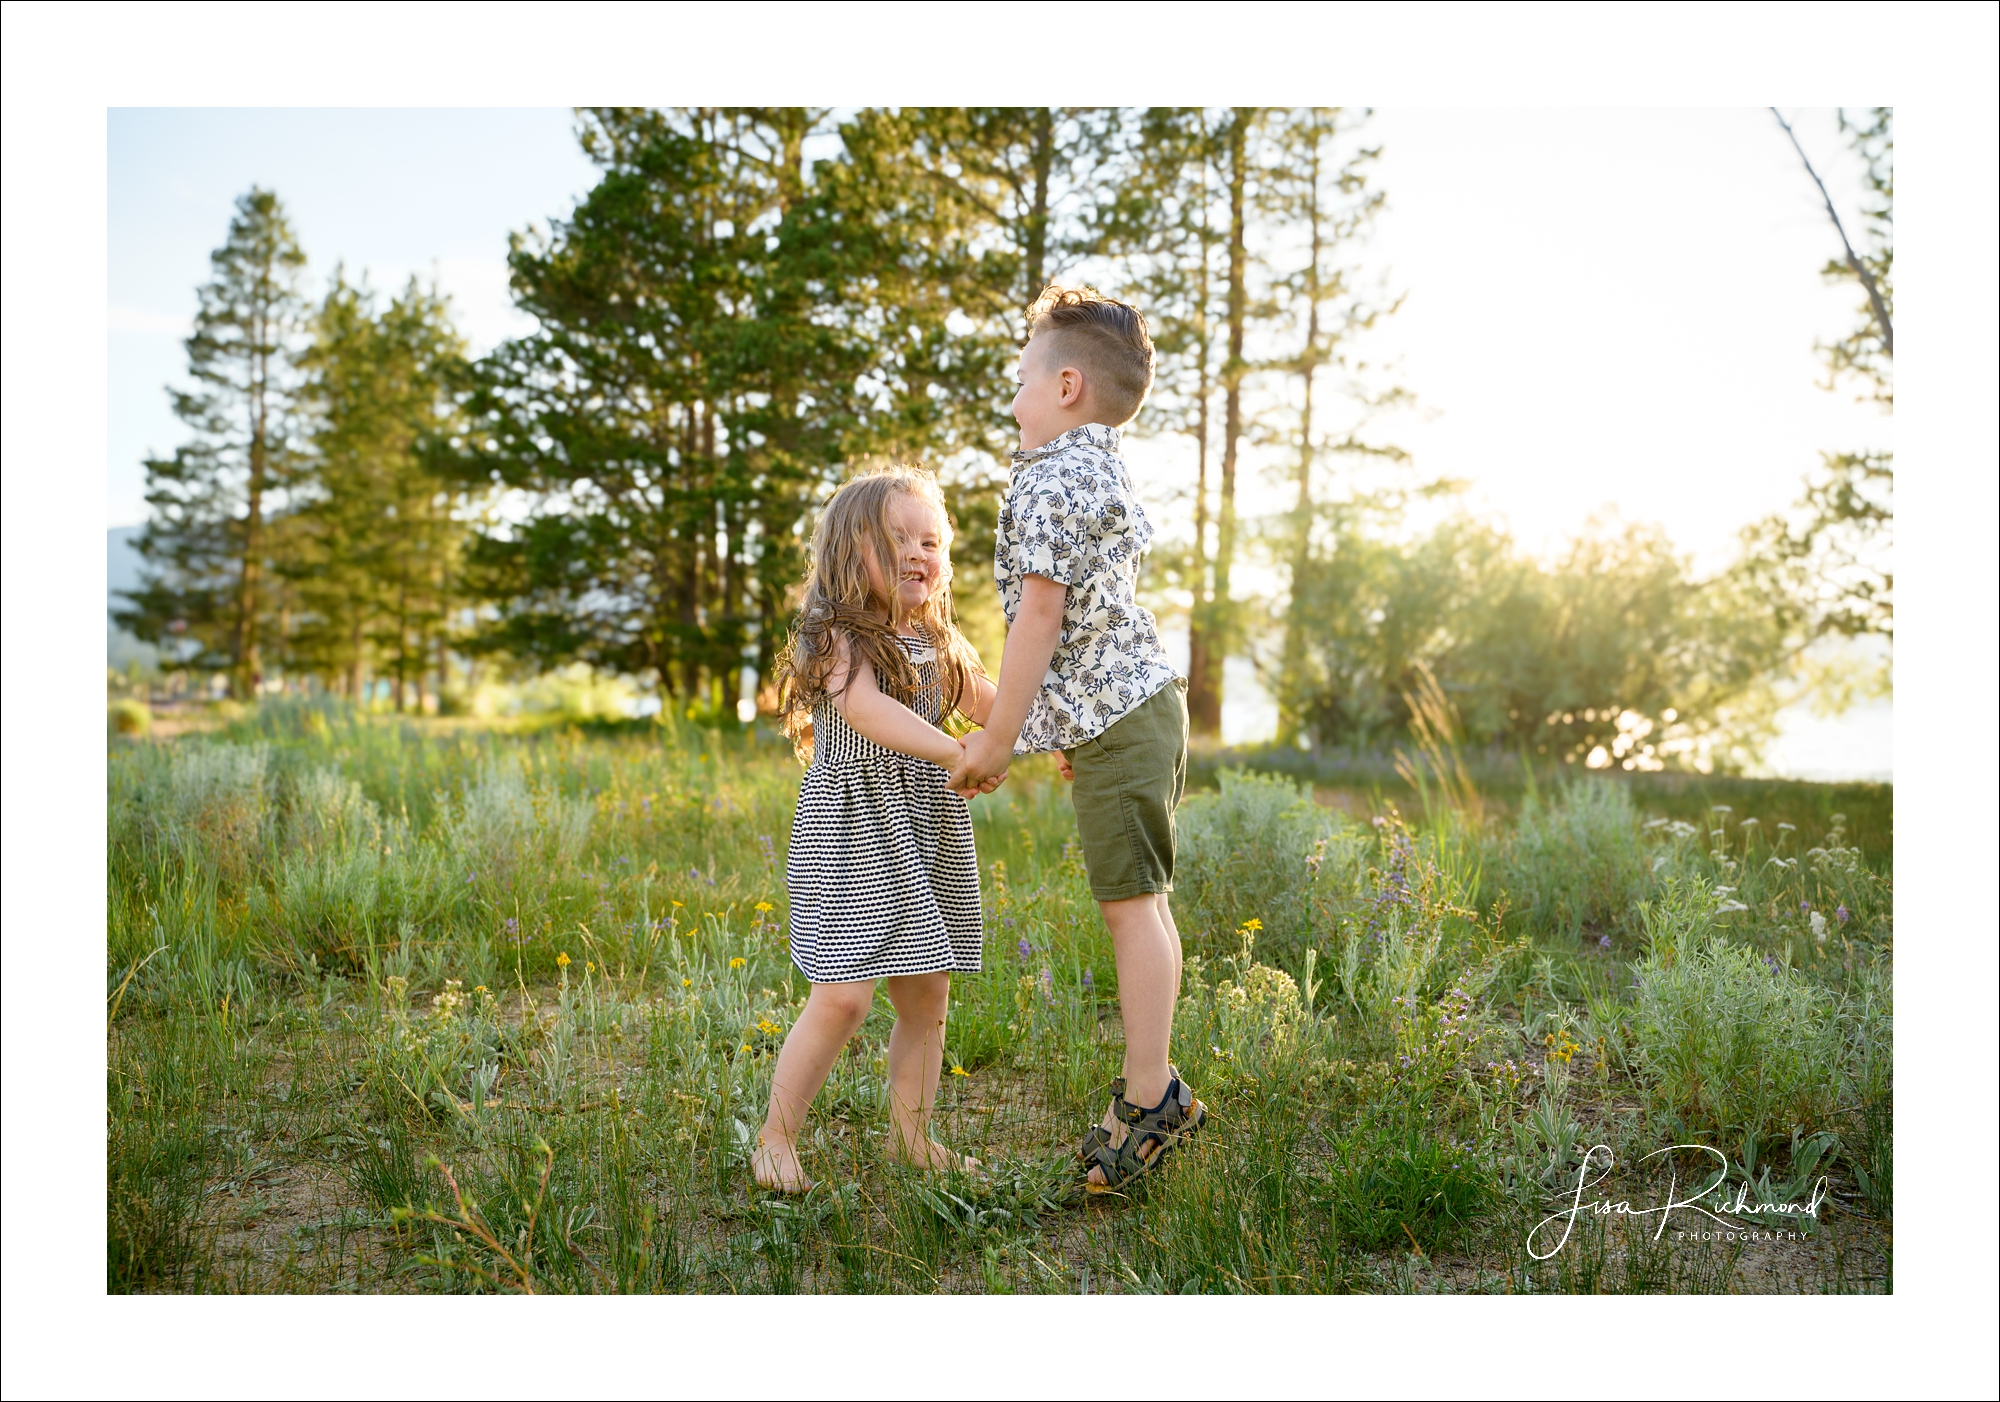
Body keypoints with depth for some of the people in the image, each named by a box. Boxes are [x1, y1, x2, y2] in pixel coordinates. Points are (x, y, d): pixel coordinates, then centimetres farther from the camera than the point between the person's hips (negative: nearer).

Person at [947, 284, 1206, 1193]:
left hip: (1112, 719, -10)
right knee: (1141, 902, 13)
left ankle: (1150, 1096, 0)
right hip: (1141, 700, 10)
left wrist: (996, 739, -13)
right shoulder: (1106, 472, 19)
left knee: (1130, 903, -6)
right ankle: (1151, 1087, 22)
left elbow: (1041, 613, -18)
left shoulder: (1048, 480, -13)